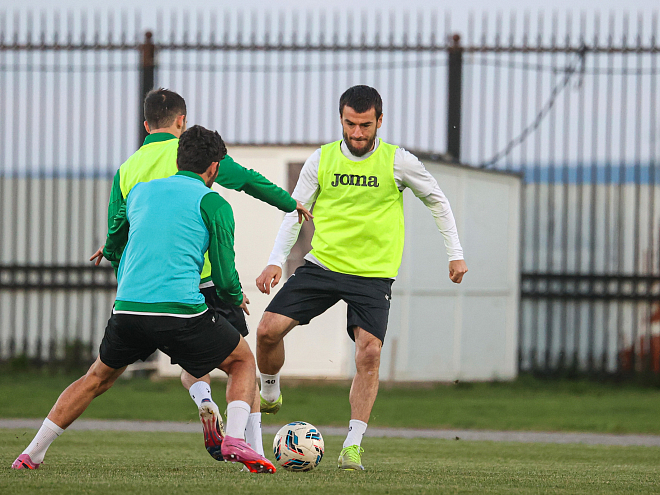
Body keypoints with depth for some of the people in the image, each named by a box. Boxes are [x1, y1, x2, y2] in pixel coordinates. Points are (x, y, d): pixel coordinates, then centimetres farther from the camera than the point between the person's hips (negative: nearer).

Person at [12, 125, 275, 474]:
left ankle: (32, 454, 20)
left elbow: (112, 249, 32)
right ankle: (235, 440, -4)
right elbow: (225, 277, 1)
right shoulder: (213, 204, 4)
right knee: (242, 361, 18)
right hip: (182, 310, -4)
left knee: (97, 378, 26)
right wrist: (237, 299, 23)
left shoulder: (140, 192, 18)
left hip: (127, 310, 4)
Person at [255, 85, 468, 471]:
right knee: (269, 329, -11)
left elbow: (436, 201, 10)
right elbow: (295, 211, 8)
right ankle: (269, 396, 18)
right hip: (323, 265, 2)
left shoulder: (398, 162, -4)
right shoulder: (321, 161, 1)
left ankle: (353, 445, -8)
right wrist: (276, 261, -4)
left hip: (374, 275, -2)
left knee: (370, 352, -19)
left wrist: (456, 253, 7)